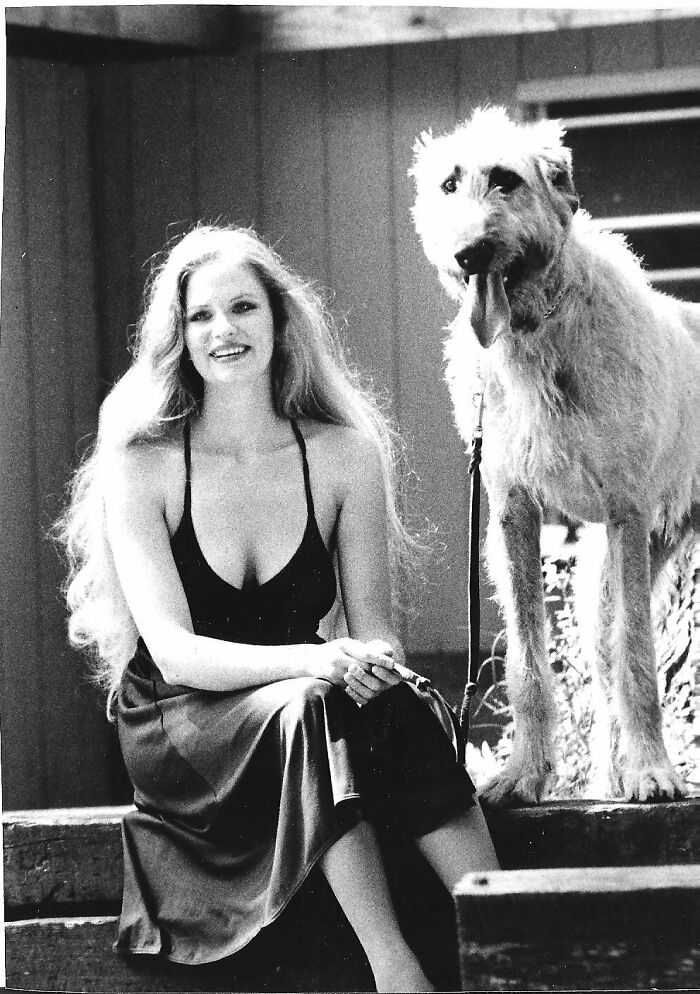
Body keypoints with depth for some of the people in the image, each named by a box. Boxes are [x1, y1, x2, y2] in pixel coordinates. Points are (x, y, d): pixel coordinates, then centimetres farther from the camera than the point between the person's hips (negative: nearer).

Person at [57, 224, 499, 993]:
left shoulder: (344, 455, 1)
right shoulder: (140, 467, -7)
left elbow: (374, 626, 2)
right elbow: (174, 651, -16)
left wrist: (377, 664, -24)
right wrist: (313, 662, -33)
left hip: (297, 704, 3)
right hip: (176, 725, -2)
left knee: (399, 706, -32)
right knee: (318, 709, -35)